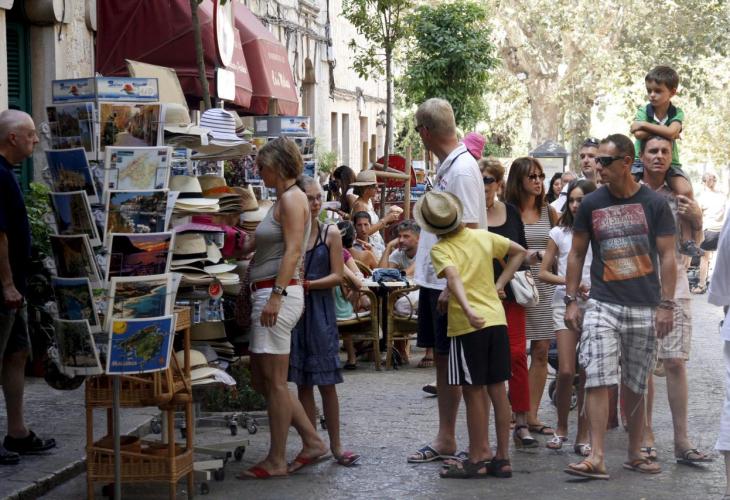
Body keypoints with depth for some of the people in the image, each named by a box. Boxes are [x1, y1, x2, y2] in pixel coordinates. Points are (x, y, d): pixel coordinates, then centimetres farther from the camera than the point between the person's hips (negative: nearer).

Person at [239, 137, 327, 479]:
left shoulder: (291, 198, -9)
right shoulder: (282, 199, 20)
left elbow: (293, 251, -19)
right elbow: (252, 244, 24)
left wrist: (276, 296, -24)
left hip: (278, 293, -10)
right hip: (267, 294, 10)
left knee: (273, 381, -5)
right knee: (262, 380, 12)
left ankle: (276, 461, 1)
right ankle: (312, 441, 17)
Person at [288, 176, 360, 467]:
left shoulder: (330, 233, 2)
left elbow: (337, 276, -2)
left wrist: (308, 284, -15)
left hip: (321, 312, -1)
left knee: (326, 383, 1)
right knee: (303, 384, 6)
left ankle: (335, 445, 10)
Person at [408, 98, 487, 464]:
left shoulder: (462, 169, -16)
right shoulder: (446, 166, 13)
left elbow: (467, 232, -21)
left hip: (450, 281, -10)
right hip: (434, 278, 10)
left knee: (454, 361, -3)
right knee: (440, 356, 13)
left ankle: (448, 440, 3)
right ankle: (445, 439, 20)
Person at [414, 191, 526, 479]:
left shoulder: (440, 249, -6)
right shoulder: (483, 237, 9)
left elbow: (454, 277, -24)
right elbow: (519, 252, 18)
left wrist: (468, 310, -37)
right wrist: (499, 285, 15)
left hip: (468, 325, -5)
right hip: (496, 319, 5)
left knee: (474, 392, 1)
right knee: (497, 390, 9)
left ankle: (477, 459, 8)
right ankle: (502, 458, 14)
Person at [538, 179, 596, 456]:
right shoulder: (559, 233, 6)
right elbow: (543, 272, 5)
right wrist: (569, 282, -11)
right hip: (565, 304, 0)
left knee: (588, 373, 1)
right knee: (566, 371, -8)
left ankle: (583, 435, 8)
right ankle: (561, 428, 10)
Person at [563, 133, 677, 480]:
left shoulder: (654, 204, 0)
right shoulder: (591, 204, 4)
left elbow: (666, 256, 1)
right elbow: (576, 254, 9)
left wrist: (666, 305, -6)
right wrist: (570, 300, 3)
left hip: (645, 308, 0)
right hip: (603, 305, 0)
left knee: (635, 386, 9)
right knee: (598, 380, -11)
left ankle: (634, 454, 21)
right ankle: (597, 457, -13)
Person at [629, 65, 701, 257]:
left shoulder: (677, 114, -7)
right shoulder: (643, 110, -5)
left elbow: (671, 132, -28)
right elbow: (639, 134, -23)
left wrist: (644, 125, -22)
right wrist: (663, 132, -19)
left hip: (669, 162, -1)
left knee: (686, 191, -26)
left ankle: (687, 239, -19)